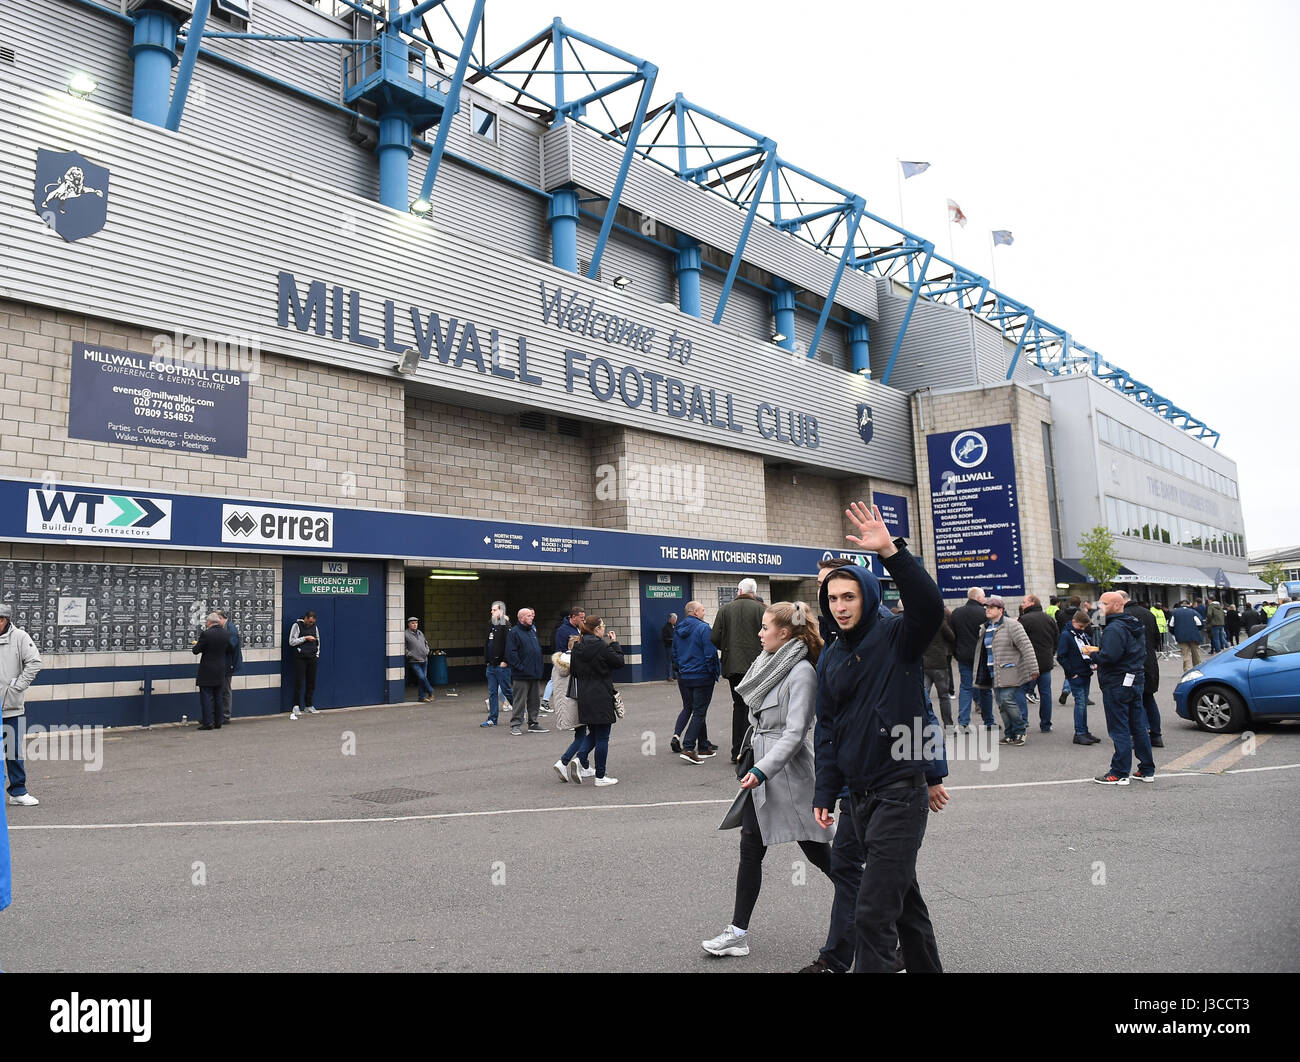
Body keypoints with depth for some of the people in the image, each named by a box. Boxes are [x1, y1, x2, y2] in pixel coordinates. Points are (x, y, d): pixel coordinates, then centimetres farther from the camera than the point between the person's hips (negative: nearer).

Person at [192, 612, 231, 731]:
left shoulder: (206, 634, -16)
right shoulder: (226, 634, 2)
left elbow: (196, 651, -10)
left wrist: (196, 644, 11)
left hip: (207, 672, -6)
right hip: (220, 671, 6)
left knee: (206, 696, 0)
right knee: (217, 696, 13)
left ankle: (208, 722, -3)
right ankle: (217, 722, 16)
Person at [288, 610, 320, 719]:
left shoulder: (315, 627, 14)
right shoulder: (297, 626, -1)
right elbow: (292, 641, -8)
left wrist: (317, 655, 13)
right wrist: (305, 638, -13)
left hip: (312, 659, 5)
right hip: (300, 658, -5)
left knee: (311, 683, 5)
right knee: (299, 683, -7)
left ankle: (309, 706, 12)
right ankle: (296, 707, -2)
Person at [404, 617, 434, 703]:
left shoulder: (420, 633, 14)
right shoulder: (405, 634, -7)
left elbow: (426, 642, 26)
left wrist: (427, 651, 12)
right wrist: (409, 654, -14)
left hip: (424, 660, 6)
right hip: (414, 661, -6)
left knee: (423, 678, 8)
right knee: (422, 677, -14)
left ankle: (422, 696, 16)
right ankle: (430, 692, 3)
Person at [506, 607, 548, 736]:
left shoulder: (533, 630, 17)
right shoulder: (514, 632, -8)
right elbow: (510, 653, -14)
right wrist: (520, 667, -17)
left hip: (535, 673, 8)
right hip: (521, 675, -8)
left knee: (535, 700, 11)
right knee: (519, 700, -4)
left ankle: (533, 723, 20)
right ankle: (515, 725, 4)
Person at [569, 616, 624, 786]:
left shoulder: (577, 648, 5)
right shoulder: (602, 647, -15)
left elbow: (573, 671, 9)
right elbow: (619, 661, -6)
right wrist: (615, 643, 3)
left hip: (584, 698, 7)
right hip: (601, 698, -7)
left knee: (593, 733, 20)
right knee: (602, 737, 3)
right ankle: (600, 777, 8)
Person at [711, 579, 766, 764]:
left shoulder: (725, 609, 3)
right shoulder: (760, 609, -5)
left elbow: (715, 639, -1)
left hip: (733, 665, 3)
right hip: (755, 664, -3)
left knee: (738, 705, 13)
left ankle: (736, 751, 15)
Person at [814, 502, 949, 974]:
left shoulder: (897, 637, -8)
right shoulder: (830, 659, 10)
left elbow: (930, 607, -30)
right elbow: (827, 729, 15)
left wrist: (891, 552, -40)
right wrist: (825, 793, 11)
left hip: (901, 791, -7)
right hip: (860, 795, 7)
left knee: (874, 912, -9)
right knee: (903, 897, 21)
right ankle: (926, 967, 38)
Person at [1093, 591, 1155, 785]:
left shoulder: (1114, 628, -18)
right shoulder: (1136, 625, 14)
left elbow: (1109, 656, -29)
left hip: (1117, 684, -9)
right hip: (1136, 680, 9)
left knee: (1119, 730, -4)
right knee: (1139, 727, 14)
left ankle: (1119, 773, 1)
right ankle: (1147, 770, 20)